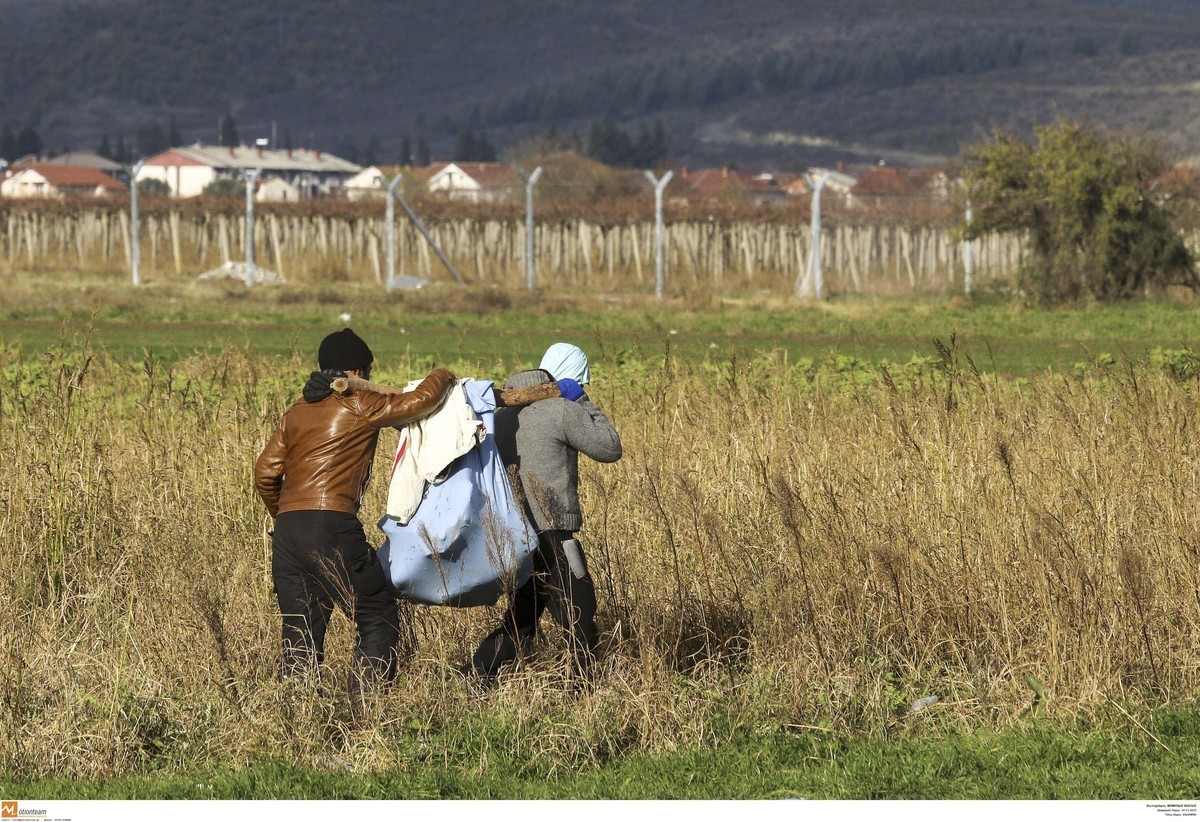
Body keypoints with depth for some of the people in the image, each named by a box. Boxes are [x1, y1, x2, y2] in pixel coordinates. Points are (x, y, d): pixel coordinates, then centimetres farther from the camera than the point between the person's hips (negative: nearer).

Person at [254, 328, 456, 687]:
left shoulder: (296, 413, 19)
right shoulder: (359, 406, 1)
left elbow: (266, 473, 15)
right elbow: (422, 400, 3)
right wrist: (442, 378, 25)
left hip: (287, 532, 7)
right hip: (333, 528, -7)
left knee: (300, 631, 9)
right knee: (378, 618, 3)